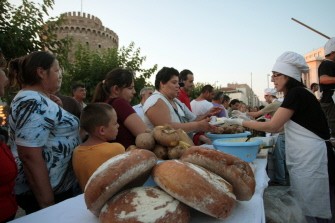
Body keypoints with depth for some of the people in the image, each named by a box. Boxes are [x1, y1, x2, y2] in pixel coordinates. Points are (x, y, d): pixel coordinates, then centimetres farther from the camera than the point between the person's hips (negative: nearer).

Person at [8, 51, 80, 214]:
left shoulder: (36, 100, 10)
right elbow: (30, 157, -26)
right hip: (44, 192, -10)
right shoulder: (32, 103, -21)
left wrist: (56, 109, 9)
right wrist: (47, 204, -23)